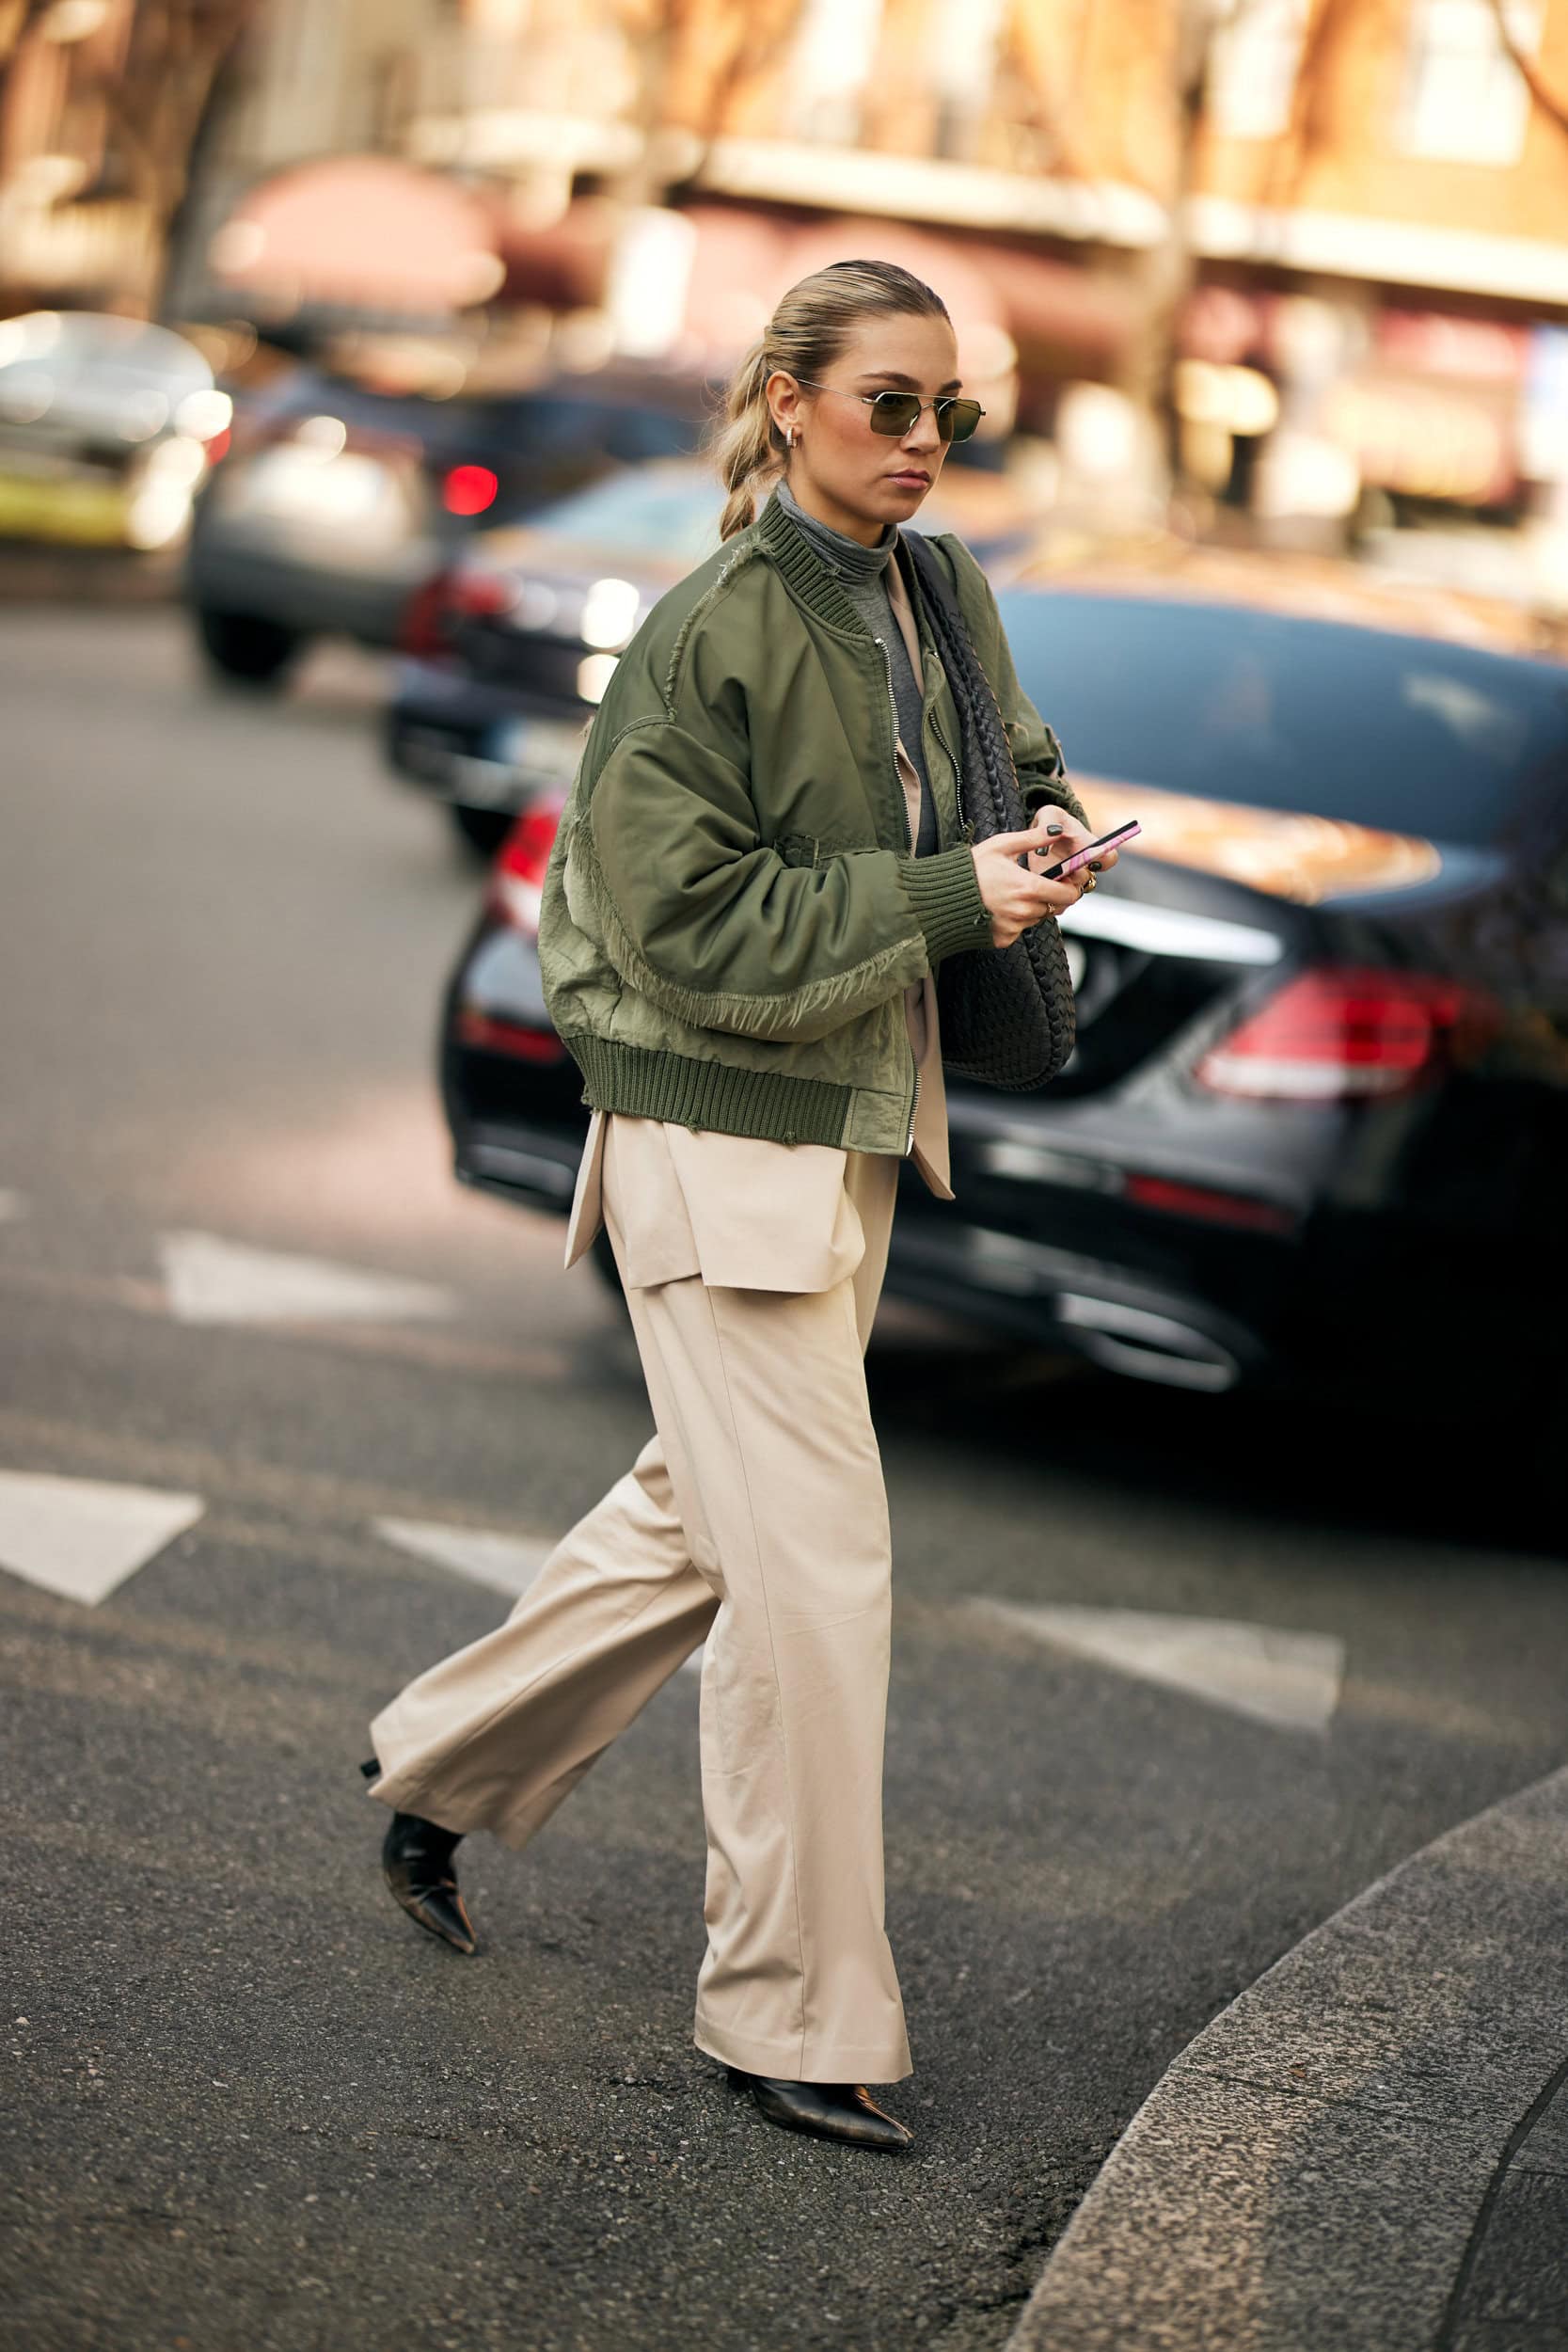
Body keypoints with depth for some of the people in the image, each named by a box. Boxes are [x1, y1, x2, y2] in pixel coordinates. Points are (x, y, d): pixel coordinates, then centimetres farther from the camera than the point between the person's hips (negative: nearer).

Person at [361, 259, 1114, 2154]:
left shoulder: (941, 598, 6)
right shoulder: (710, 634, -16)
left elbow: (1014, 753, 23)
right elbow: (693, 930, -19)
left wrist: (1040, 824, -1)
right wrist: (944, 899, -21)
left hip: (854, 1135, 9)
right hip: (722, 1133, -9)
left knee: (700, 1518, 19)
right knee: (815, 1568, -6)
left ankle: (440, 1767, 40)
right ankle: (799, 2016, 6)